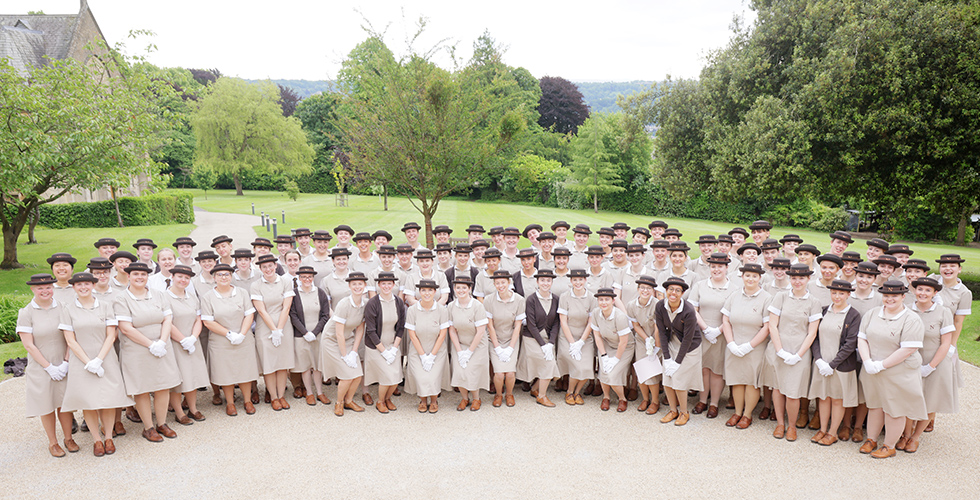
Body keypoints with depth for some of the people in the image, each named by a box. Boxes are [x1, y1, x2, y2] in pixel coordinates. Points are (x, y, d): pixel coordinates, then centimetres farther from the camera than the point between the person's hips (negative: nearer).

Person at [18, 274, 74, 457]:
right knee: (46, 405, 6)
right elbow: (28, 345, -7)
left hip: (64, 365, 1)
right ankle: (52, 442, 22)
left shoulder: (62, 308, 0)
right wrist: (49, 367, -9)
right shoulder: (26, 313, -5)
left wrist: (66, 362, -8)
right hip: (40, 367, -1)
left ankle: (68, 438, 23)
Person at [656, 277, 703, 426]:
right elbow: (662, 332, -6)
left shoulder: (689, 311, -26)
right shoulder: (660, 306, -13)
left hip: (689, 347, -4)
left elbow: (688, 339, -20)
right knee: (666, 380, 4)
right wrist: (667, 357, -8)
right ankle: (673, 410, 25)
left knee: (679, 381, -4)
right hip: (670, 344, 5)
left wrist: (677, 362, -15)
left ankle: (684, 413, 20)